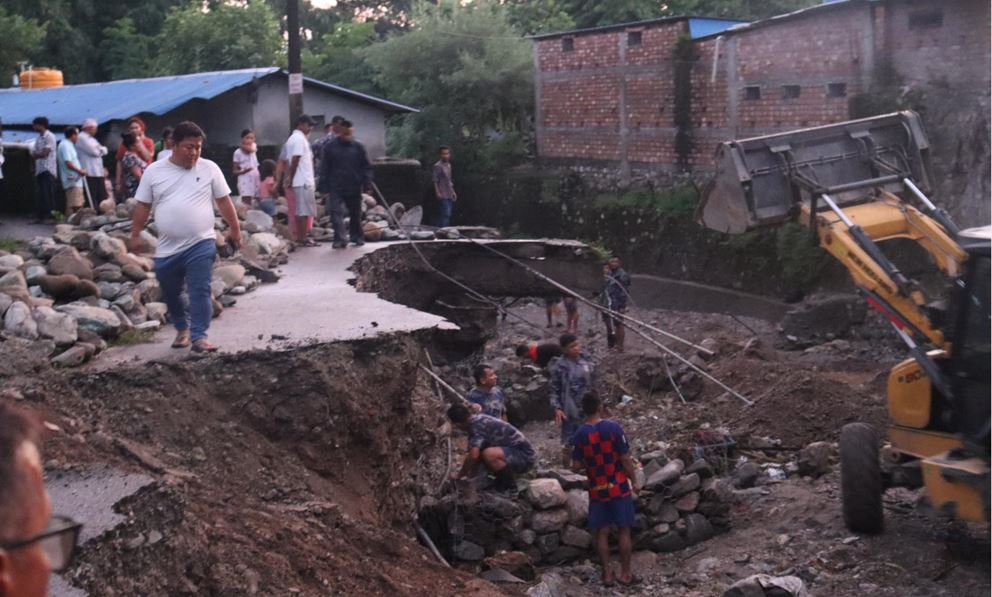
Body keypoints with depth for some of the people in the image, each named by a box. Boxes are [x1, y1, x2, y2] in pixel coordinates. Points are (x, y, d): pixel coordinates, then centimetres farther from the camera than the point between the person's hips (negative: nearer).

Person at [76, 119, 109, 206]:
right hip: (89, 173, -9)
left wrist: (100, 149, -5)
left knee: (103, 199, 8)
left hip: (99, 173, 9)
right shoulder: (81, 138, -7)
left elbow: (104, 151, 15)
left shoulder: (91, 139, 22)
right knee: (92, 200, -8)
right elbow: (94, 151, -16)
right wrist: (100, 149, 4)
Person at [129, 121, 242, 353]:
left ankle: (199, 336, -8)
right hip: (166, 248, 2)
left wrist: (234, 229, 9)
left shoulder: (209, 169, 0)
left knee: (200, 291, -11)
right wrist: (135, 234, 7)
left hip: (201, 244, -2)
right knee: (170, 293, 15)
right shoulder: (154, 171, 2)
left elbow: (224, 202, 7)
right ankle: (182, 328, 36)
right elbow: (143, 205, 8)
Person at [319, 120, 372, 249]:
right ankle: (340, 239, -13)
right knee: (336, 213, -12)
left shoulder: (358, 147, 4)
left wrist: (367, 183, -5)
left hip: (354, 188, 1)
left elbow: (366, 167, 5)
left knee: (356, 214, 12)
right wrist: (324, 186, -3)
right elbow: (324, 168, 2)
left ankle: (357, 237, 26)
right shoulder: (329, 146, 1)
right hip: (336, 188, -1)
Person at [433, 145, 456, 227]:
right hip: (443, 196, -9)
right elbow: (435, 181, -15)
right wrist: (437, 193, -22)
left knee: (448, 215, 10)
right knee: (445, 215, -14)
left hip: (449, 195, 9)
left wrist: (453, 191, 22)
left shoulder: (448, 165, 15)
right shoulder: (438, 166, -12)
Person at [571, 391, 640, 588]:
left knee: (602, 532, 9)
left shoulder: (580, 434, -3)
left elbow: (576, 466, -2)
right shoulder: (613, 427, -13)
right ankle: (625, 574, 12)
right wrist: (634, 480, 2)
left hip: (596, 490, 3)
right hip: (619, 487, -3)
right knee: (624, 530, 7)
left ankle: (607, 574, 13)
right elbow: (625, 459, -12)